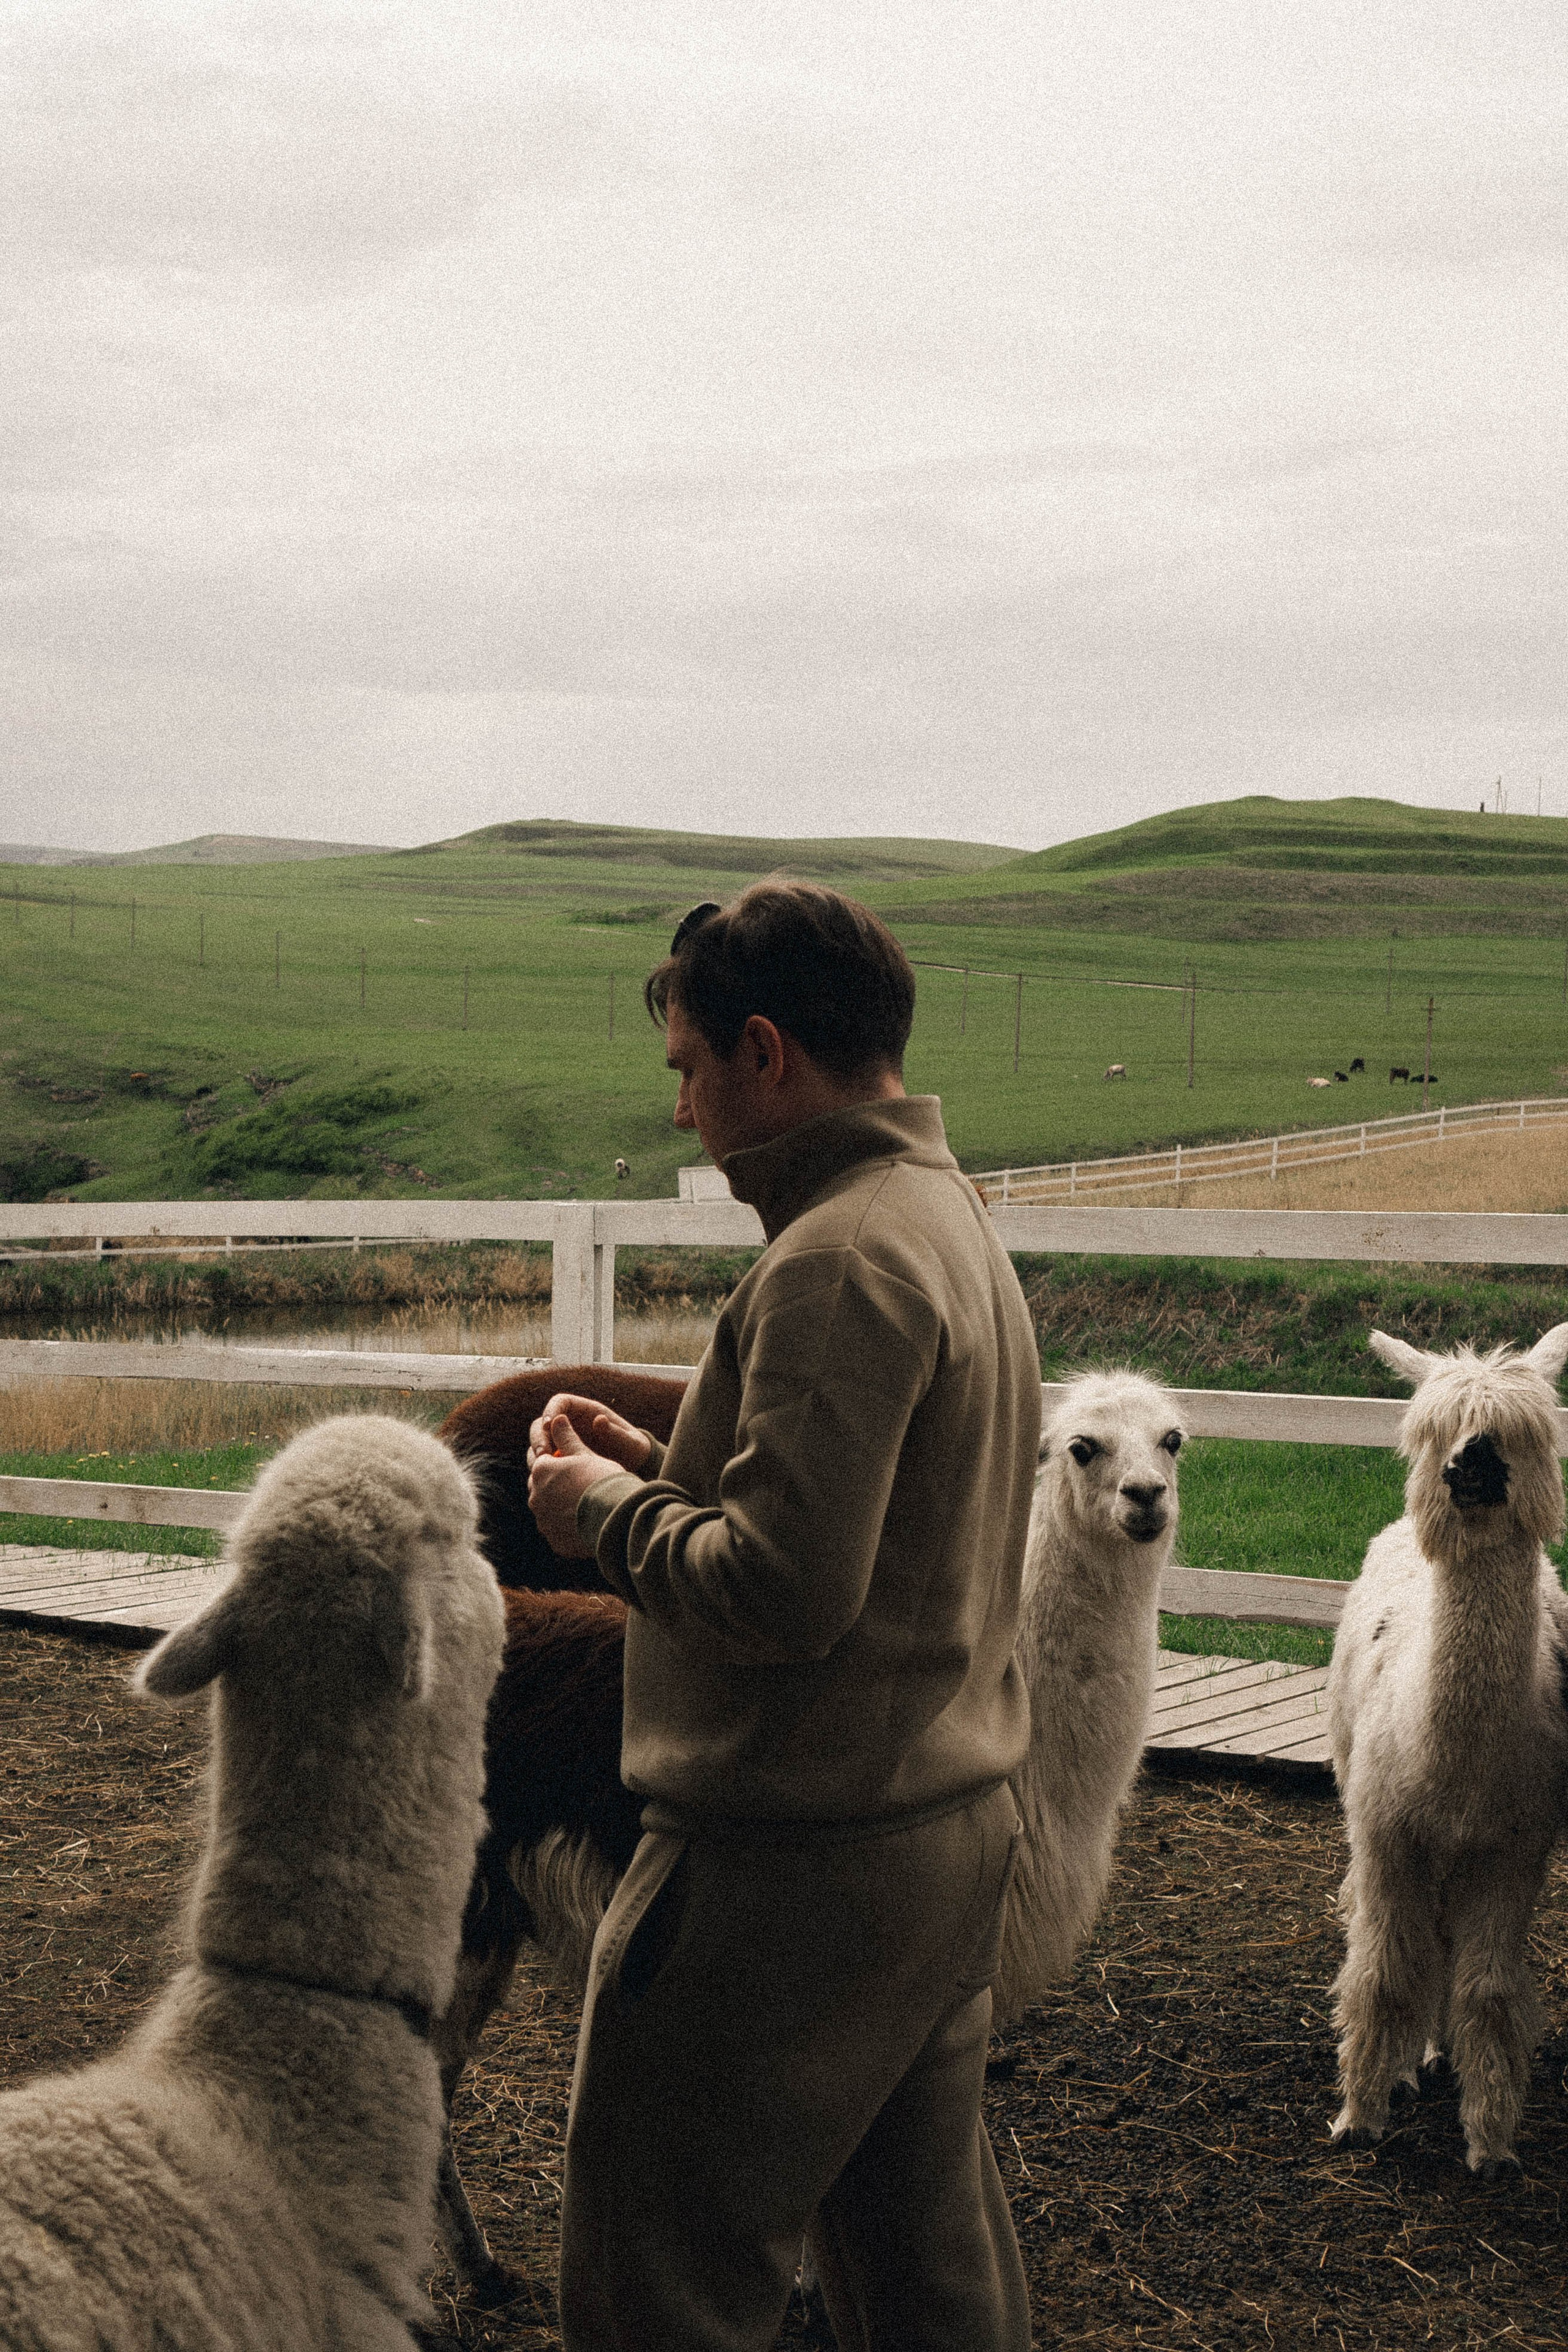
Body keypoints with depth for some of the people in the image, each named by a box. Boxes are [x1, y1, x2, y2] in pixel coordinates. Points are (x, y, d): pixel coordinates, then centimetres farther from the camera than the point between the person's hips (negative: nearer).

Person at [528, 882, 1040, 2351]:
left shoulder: (840, 1262, -19)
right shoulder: (952, 1222, 13)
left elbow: (785, 1590, -26)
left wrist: (613, 1516, -9)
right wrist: (665, 1472, 12)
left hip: (795, 1864, -10)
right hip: (952, 1827, 10)